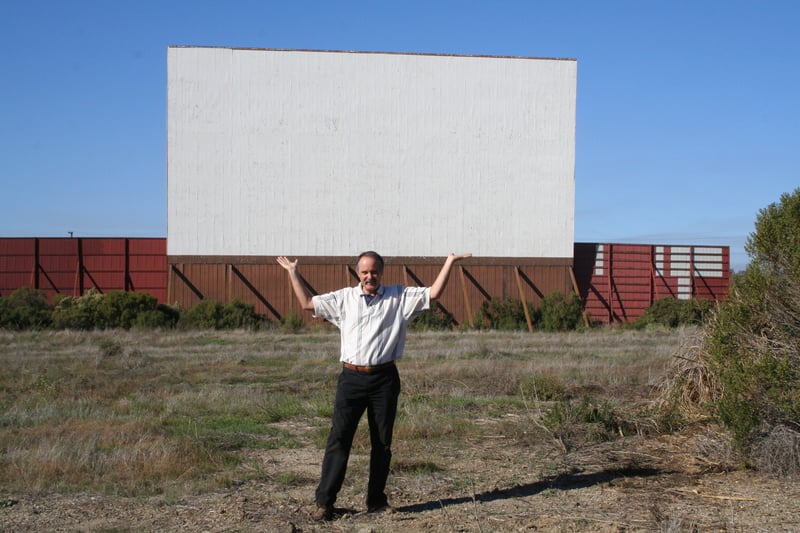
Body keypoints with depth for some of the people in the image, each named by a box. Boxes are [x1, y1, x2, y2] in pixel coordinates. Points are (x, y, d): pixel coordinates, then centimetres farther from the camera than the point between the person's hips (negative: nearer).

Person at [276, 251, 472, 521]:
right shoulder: (343, 298, 11)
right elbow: (307, 303, 15)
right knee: (339, 438, -5)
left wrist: (449, 262, -4)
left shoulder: (400, 297, 7)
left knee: (382, 443, 7)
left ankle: (376, 501, 18)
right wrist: (293, 273, 14)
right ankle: (324, 501, -1)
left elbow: (433, 293, 2)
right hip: (352, 378, 0)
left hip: (384, 379, 0)